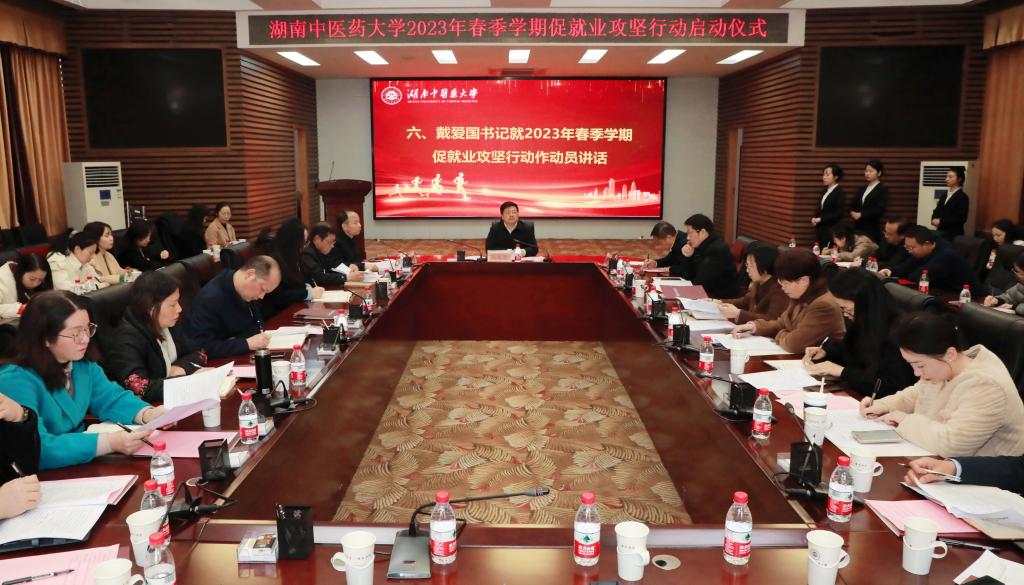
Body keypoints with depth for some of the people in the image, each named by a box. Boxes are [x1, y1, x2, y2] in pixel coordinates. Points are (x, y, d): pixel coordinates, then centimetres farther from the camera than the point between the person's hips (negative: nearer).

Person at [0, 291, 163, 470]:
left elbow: (113, 399, 5)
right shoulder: (15, 382, -23)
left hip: (81, 467, 7)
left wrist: (149, 414, -17)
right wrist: (110, 442, -37)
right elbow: (36, 450, -31)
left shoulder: (83, 364, 1)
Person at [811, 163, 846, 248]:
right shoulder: (824, 191, 14)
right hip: (821, 230, 7)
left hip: (832, 231, -7)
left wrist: (820, 219, -16)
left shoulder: (839, 193, -9)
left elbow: (839, 213, -16)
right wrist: (814, 218, -1)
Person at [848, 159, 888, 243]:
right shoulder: (862, 189, 17)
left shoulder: (883, 189, -2)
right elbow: (852, 205, 16)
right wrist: (853, 213, -6)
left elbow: (880, 210, -13)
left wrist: (861, 214, -15)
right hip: (858, 227, 5)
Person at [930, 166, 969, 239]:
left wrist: (941, 221, -19)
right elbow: (937, 211, 17)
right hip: (940, 231, 7)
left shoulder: (963, 197, -6)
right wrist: (934, 220, -6)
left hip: (954, 234, -6)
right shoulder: (944, 195, 16)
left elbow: (961, 218, -16)